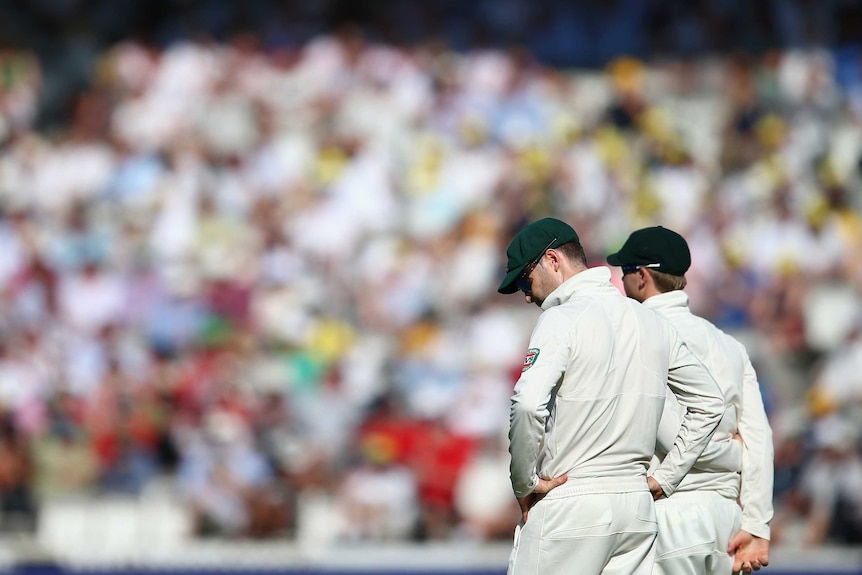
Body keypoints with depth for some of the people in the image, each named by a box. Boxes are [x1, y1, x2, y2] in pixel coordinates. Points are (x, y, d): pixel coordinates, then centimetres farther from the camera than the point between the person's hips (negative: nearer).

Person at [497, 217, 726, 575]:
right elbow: (709, 403, 19)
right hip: (637, 506, 7)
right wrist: (665, 478, 16)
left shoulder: (561, 320, -10)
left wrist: (524, 482, -13)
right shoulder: (653, 323, 12)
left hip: (569, 507, -7)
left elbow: (528, 405, -26)